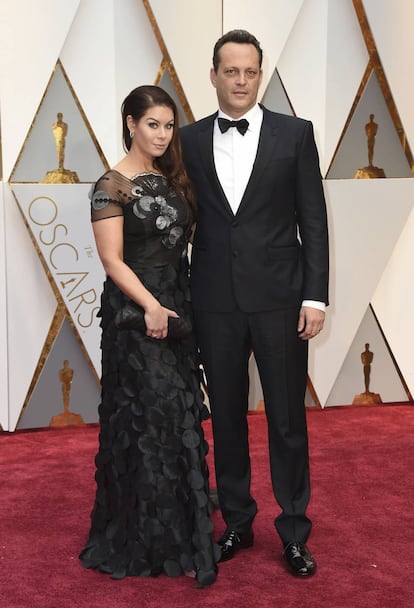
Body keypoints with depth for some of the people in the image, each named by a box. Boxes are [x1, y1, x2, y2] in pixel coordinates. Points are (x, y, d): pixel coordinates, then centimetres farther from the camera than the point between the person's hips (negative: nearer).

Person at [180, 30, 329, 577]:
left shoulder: (295, 134, 0)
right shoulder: (190, 140, 5)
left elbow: (313, 220, -1)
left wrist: (315, 296, -6)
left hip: (279, 299, -2)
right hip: (215, 302, 2)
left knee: (288, 419, 5)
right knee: (226, 417, 12)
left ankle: (294, 532, 19)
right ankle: (237, 522, 28)